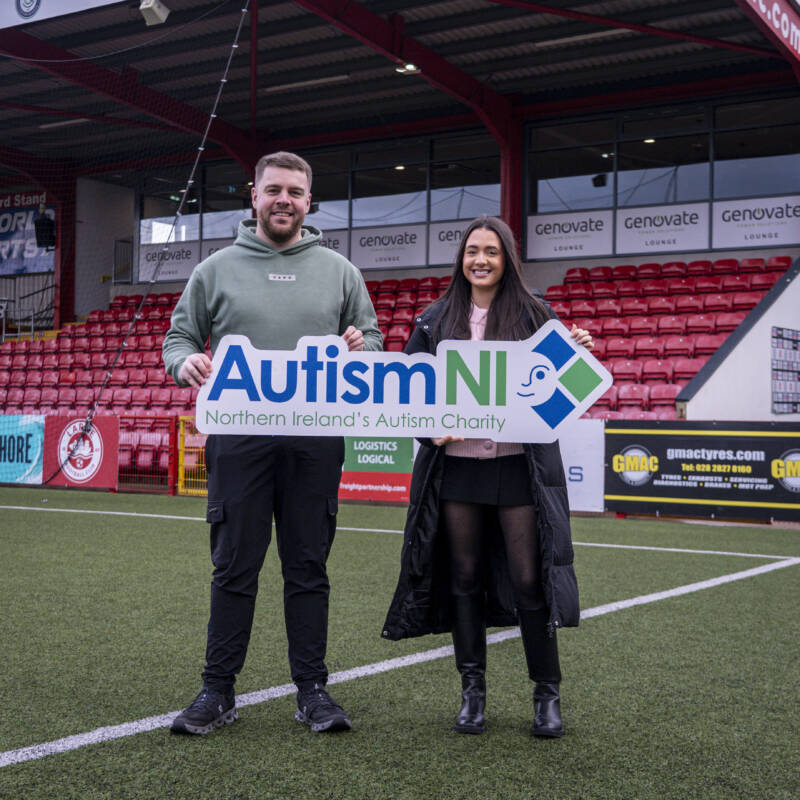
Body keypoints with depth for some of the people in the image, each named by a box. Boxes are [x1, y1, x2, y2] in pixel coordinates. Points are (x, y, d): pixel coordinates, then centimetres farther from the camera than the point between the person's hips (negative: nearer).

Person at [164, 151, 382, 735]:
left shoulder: (340, 272, 12)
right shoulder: (217, 270, 10)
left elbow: (373, 338, 16)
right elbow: (181, 336, 13)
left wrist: (360, 348, -9)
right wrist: (185, 361, -11)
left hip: (316, 439, 1)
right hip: (239, 435, 0)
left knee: (309, 567, 6)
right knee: (235, 566, 2)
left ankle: (312, 689, 15)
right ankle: (219, 691, 12)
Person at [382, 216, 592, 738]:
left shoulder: (534, 315, 4)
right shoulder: (437, 320, 9)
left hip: (519, 464, -2)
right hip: (457, 464, 2)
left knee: (528, 580, -2)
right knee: (464, 577, 7)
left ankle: (548, 694, 13)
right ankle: (473, 690, 20)